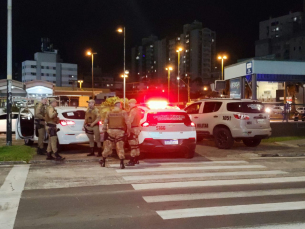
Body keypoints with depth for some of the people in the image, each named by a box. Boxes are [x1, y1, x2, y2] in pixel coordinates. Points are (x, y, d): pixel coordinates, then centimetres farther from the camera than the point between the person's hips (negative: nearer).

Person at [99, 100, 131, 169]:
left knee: (107, 147, 13)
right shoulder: (123, 113, -2)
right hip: (120, 132, -2)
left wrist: (104, 130, 11)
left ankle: (103, 162, 24)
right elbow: (128, 122, -7)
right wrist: (128, 130, 2)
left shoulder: (109, 113, 4)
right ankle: (121, 163, 0)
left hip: (110, 131, 2)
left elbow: (105, 122, 3)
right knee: (120, 148, 3)